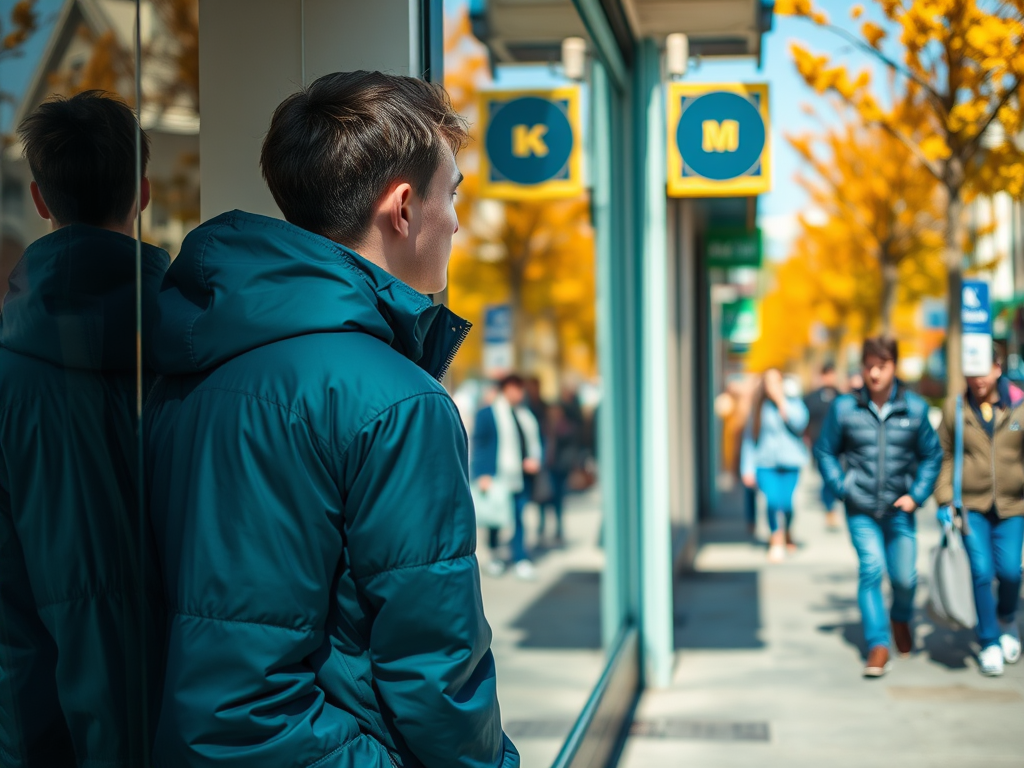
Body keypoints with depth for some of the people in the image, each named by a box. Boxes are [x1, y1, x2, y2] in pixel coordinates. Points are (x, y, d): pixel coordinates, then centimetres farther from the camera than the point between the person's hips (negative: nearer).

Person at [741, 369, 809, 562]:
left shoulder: (794, 403, 5)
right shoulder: (759, 408, 6)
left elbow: (799, 424, -14)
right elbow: (749, 438, 7)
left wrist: (781, 401, -11)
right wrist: (748, 468, 3)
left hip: (789, 461, 0)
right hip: (765, 463, 0)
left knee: (786, 502, -4)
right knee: (772, 500, -17)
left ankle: (787, 532, 28)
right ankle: (777, 540, -3)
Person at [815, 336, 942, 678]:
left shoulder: (914, 408, -2)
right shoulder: (845, 407, -4)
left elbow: (931, 455, 9)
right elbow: (825, 451, 7)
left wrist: (917, 495, -1)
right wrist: (841, 487, -4)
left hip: (899, 509, 1)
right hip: (861, 510, -1)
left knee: (904, 576, 1)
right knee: (871, 568, -16)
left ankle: (901, 618, 35)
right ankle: (878, 644, -9)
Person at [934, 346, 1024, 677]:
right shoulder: (955, 409, 0)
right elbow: (945, 457, 7)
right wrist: (944, 500, -2)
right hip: (971, 504, 0)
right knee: (981, 572, -7)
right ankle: (989, 644, 10)